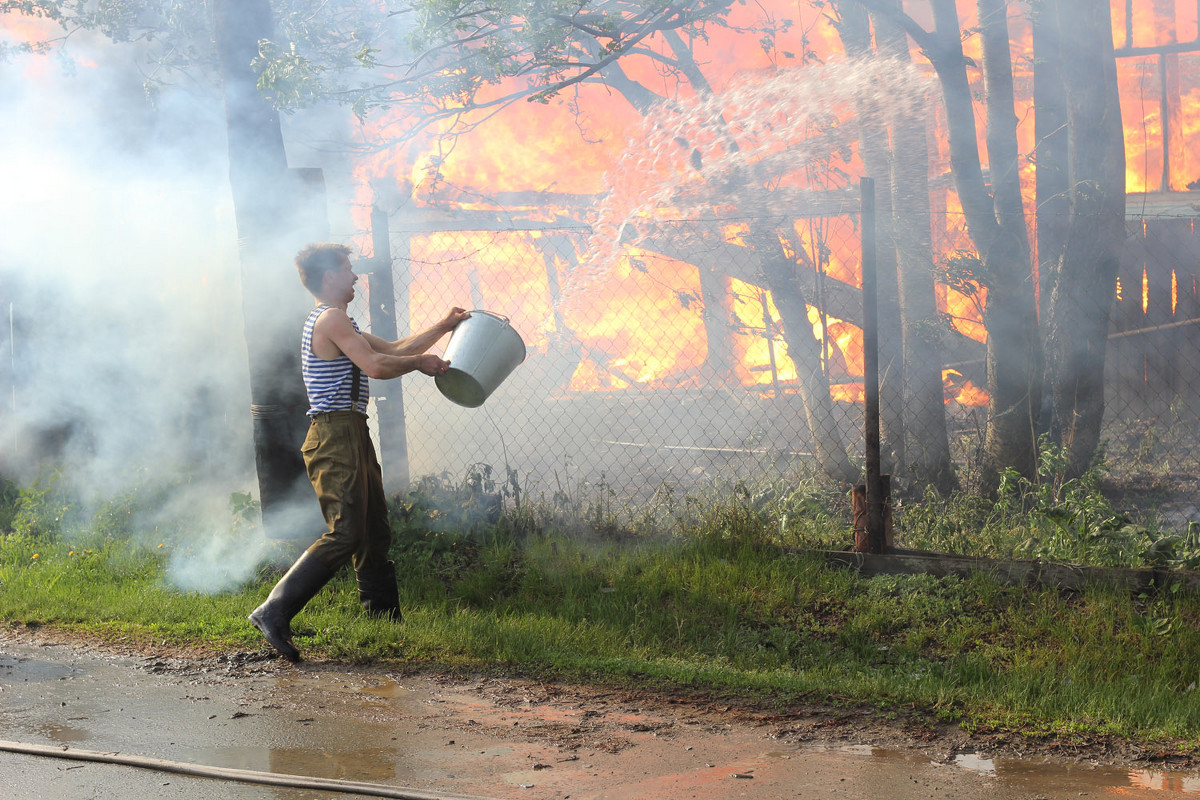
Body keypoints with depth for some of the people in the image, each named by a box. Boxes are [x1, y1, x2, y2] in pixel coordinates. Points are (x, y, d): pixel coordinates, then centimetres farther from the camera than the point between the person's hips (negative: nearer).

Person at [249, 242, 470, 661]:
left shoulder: (333, 321, 23)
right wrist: (419, 363, -5)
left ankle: (386, 614, 20)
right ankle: (274, 612, -20)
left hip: (351, 437, 11)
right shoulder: (331, 318, -10)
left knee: (375, 532, 13)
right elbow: (376, 366, -20)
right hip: (335, 434, -11)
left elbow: (393, 349, 28)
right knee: (345, 535, -16)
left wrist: (443, 327, 27)